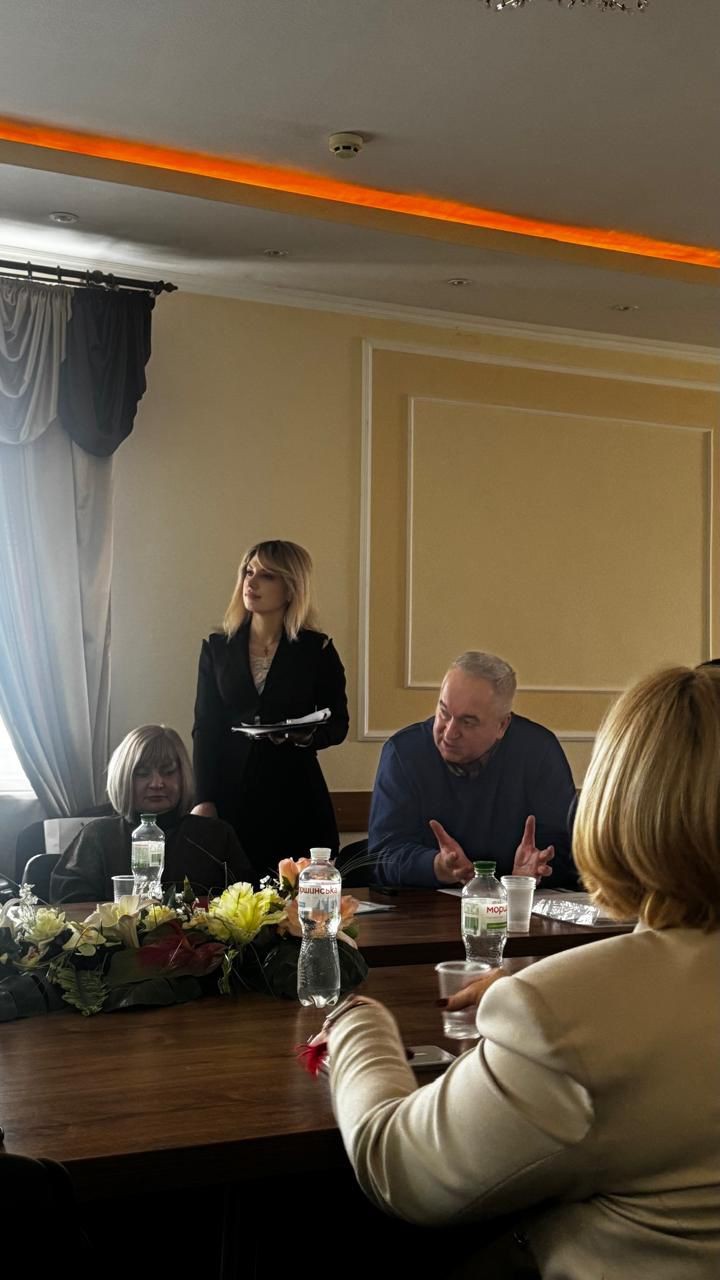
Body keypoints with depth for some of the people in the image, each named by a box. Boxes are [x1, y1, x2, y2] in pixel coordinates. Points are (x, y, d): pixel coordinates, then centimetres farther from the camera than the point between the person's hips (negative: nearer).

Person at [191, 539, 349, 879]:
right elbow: (205, 728, 5)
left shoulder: (317, 650, 1)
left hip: (295, 795, -1)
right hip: (231, 795, 2)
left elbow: (338, 723, 6)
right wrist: (204, 800, -4)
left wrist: (309, 735, -17)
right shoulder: (217, 648, 7)